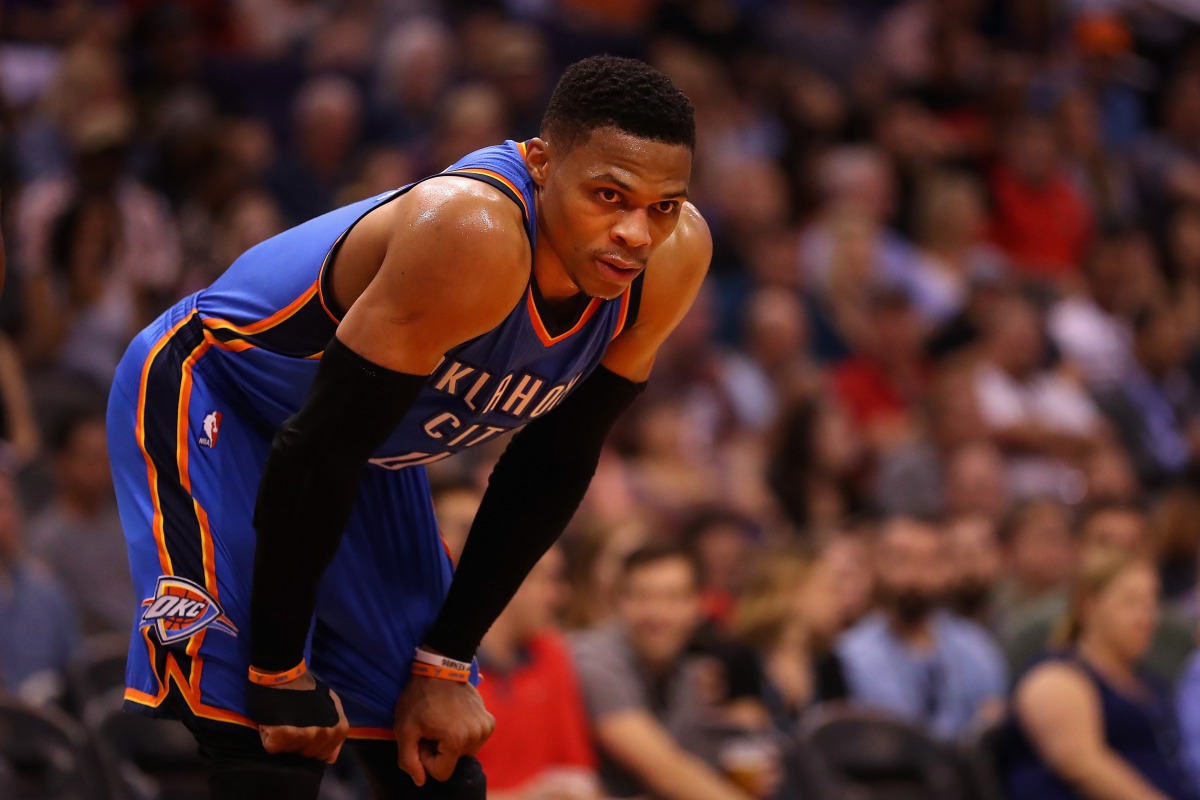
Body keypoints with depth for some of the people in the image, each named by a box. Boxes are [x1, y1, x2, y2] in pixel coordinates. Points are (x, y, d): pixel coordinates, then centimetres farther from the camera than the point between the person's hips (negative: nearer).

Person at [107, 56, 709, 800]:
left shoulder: (673, 258, -16)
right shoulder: (472, 235, -39)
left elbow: (556, 461, -2)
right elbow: (316, 452, -33)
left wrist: (447, 662, -1)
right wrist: (281, 678, -26)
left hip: (372, 445, 8)